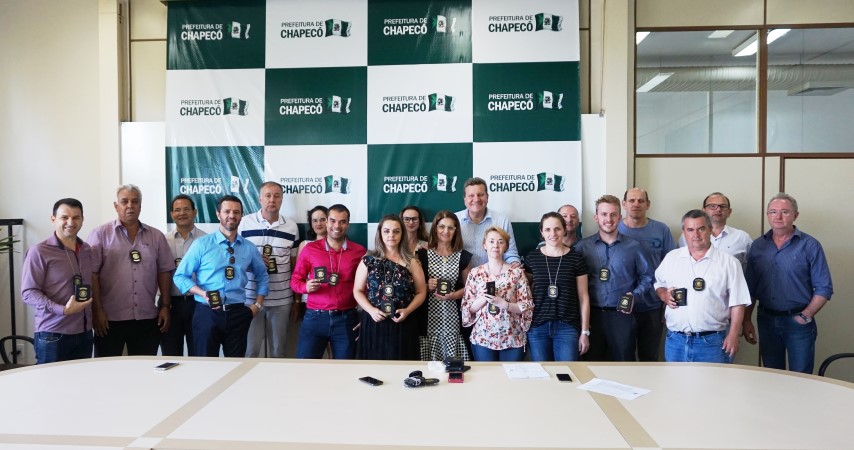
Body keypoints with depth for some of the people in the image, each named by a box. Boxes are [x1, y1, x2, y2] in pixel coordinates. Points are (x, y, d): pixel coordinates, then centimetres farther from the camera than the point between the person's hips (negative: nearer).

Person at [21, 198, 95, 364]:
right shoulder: (39, 252, -9)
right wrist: (63, 310, -22)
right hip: (52, 335, -5)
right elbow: (28, 293, -12)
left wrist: (92, 318, 9)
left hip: (85, 332, 6)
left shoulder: (87, 250, 9)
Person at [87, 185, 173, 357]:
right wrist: (97, 310, -9)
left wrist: (165, 306, 5)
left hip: (147, 318, 3)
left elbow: (164, 272, 9)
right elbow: (92, 274, -4)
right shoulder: (100, 234, 0)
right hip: (110, 318, -2)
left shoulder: (156, 236, 8)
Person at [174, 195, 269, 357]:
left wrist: (258, 305, 9)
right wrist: (202, 293, -17)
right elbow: (180, 276, -3)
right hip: (207, 313, -3)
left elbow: (263, 277, 19)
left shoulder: (249, 248, 7)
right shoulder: (202, 244, -3)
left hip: (238, 313, 3)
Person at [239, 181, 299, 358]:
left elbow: (295, 266, 9)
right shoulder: (245, 223, -1)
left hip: (282, 300, 1)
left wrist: (297, 300, 9)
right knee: (250, 350, 6)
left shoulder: (291, 227, 4)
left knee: (278, 351, 11)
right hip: (251, 298, -1)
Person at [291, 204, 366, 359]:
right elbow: (295, 280, 8)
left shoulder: (359, 252, 1)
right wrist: (306, 287, -14)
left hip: (347, 319, 1)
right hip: (315, 317, 0)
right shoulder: (309, 249, 2)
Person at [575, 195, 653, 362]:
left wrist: (635, 295, -6)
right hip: (592, 315, 0)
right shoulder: (582, 246, 1)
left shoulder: (634, 247, 3)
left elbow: (647, 277, 11)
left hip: (622, 315, 0)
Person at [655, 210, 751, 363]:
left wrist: (734, 335, -8)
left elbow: (737, 302, -3)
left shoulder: (728, 262, -2)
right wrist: (664, 295, -5)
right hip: (675, 340, 3)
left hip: (712, 342, -2)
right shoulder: (671, 257, 7)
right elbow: (658, 283, 17)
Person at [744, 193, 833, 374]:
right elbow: (750, 288, 7)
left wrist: (806, 316, -12)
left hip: (798, 322, -3)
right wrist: (747, 321, 2)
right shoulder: (758, 245, 4)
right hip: (766, 320, 3)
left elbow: (824, 288, -5)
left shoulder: (810, 246, -5)